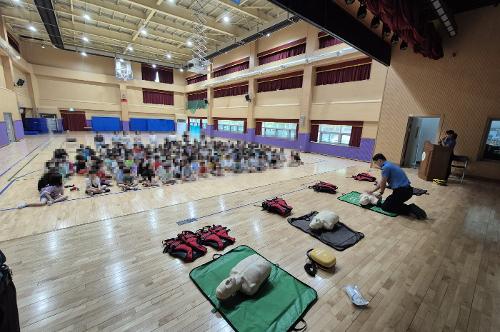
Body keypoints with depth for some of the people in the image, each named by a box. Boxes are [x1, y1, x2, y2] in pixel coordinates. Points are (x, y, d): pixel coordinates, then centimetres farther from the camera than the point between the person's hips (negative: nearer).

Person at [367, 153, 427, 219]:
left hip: (402, 191, -10)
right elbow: (382, 182, 26)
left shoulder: (386, 167, -14)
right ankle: (412, 208, 9)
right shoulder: (389, 165, 18)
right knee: (390, 202, 24)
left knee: (385, 206, 1)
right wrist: (372, 191, 30)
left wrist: (381, 193, 12)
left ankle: (410, 209, -9)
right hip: (407, 190, 10)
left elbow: (383, 183, -7)